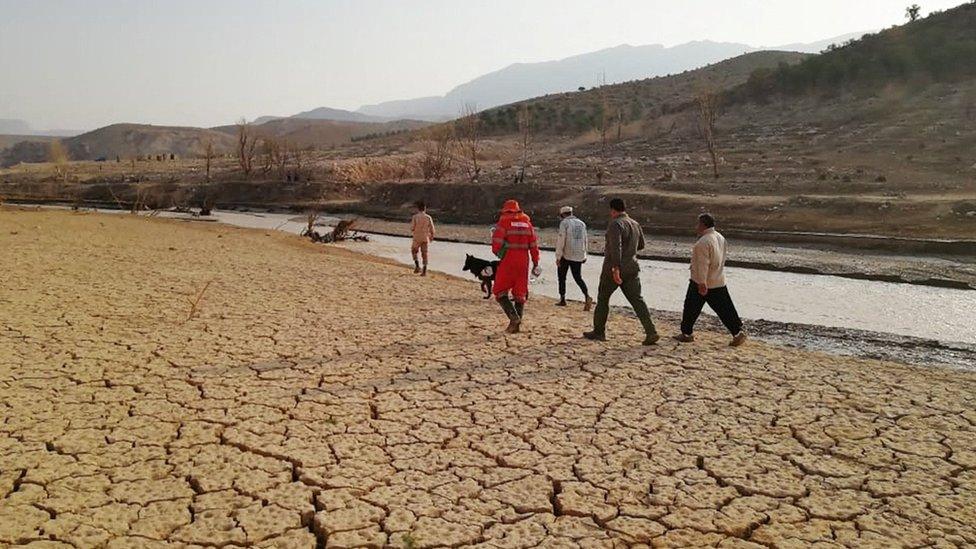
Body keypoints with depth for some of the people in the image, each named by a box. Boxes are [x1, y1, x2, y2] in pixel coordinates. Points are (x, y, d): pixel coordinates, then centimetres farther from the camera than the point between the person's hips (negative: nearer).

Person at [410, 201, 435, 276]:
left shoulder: (415, 217, -9)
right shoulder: (428, 217, -2)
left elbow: (412, 228, -9)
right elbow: (432, 229, 0)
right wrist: (431, 237, 16)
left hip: (417, 238, -2)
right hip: (426, 238, 2)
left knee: (414, 251, 19)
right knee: (424, 254, 7)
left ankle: (417, 266, 5)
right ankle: (424, 271, 5)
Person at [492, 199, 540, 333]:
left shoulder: (504, 221, -4)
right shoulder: (527, 222, 10)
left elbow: (496, 242, -11)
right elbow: (534, 244, 9)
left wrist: (497, 252, 11)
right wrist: (535, 263, 13)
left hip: (508, 260, -5)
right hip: (523, 260, 5)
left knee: (500, 291, 3)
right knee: (520, 292, 12)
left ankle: (513, 316, -15)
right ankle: (516, 324, 12)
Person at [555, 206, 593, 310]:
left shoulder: (564, 223, -7)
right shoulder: (582, 223, 11)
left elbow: (560, 241, -12)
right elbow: (585, 241, 15)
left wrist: (558, 257, -9)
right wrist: (584, 256, 24)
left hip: (566, 255, -5)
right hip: (579, 256, 5)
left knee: (561, 276, 11)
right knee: (578, 277, 9)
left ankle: (562, 299, 13)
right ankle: (587, 296, -13)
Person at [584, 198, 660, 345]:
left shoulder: (615, 224, -14)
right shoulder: (636, 224, 12)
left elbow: (616, 247, -26)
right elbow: (641, 245, 24)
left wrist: (616, 268, -31)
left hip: (614, 269, -6)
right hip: (632, 268, 7)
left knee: (602, 298, 9)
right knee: (637, 300, 3)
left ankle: (598, 332, 17)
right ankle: (651, 332, -7)